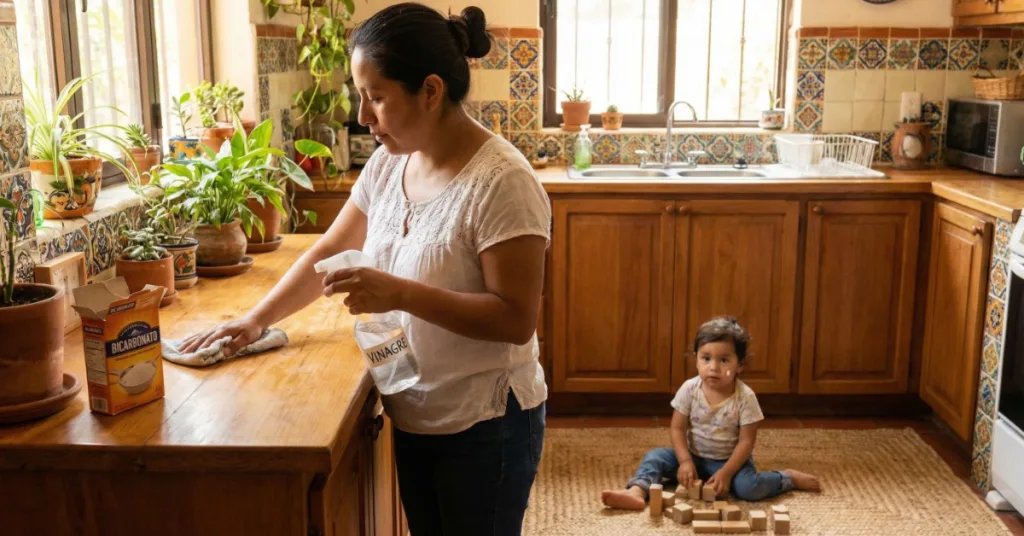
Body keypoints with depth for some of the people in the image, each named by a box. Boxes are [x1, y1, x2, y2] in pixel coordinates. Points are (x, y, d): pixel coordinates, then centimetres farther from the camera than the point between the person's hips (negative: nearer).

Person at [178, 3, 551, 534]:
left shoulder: (501, 182, -22)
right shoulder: (388, 163, 1)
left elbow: (517, 320, -24)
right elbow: (329, 251, 11)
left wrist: (402, 294, -31)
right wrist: (256, 319, 4)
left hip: (483, 428, -6)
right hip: (412, 417, 7)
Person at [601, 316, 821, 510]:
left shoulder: (745, 397, -18)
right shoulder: (689, 389, -12)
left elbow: (746, 440, -16)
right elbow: (678, 429, -7)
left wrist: (726, 472, -24)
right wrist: (685, 461, -20)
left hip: (729, 460, -3)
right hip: (694, 457, 3)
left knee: (749, 488, -30)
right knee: (655, 456, -18)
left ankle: (789, 477, -4)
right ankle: (637, 492, -37)